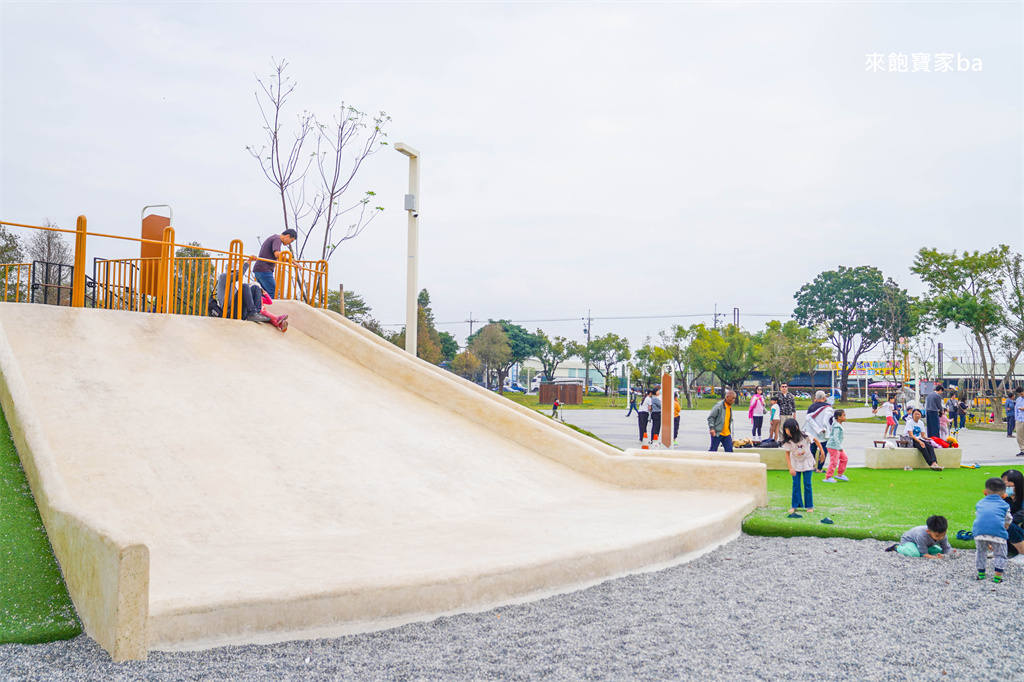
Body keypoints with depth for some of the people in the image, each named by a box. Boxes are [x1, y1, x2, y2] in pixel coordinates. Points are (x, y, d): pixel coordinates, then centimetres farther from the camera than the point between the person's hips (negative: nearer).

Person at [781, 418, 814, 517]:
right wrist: (790, 468, -16)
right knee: (796, 484, 0)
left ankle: (809, 506, 11)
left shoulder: (805, 435, -24)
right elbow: (787, 454, -11)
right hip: (795, 462, 1)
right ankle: (795, 506, 8)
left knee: (807, 484, 1)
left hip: (807, 461, -1)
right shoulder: (787, 440, -20)